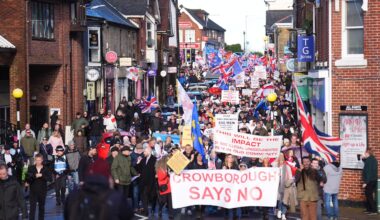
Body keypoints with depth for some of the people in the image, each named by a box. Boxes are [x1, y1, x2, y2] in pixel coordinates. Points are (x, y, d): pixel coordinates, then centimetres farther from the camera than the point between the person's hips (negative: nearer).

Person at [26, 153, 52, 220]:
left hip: (42, 191, 1)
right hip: (33, 191, -1)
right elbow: (27, 178, -4)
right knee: (32, 207, -7)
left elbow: (50, 179, -9)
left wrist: (42, 175, -19)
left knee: (41, 207, 13)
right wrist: (34, 176, -20)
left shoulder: (46, 169, -1)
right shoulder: (31, 168, -1)